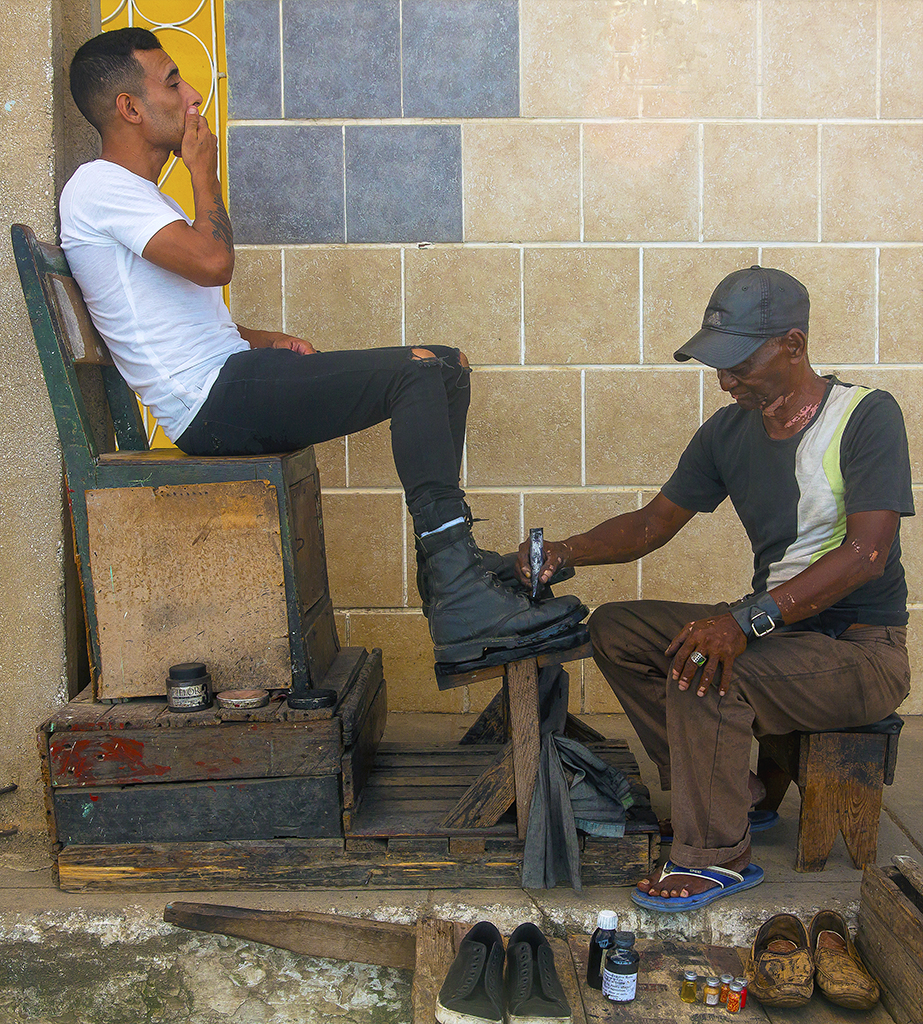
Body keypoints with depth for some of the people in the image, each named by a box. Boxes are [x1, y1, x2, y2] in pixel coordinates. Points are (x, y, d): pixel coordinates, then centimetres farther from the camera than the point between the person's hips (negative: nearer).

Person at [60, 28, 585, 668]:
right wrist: (205, 175, -3)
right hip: (213, 402, -10)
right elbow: (212, 260, -22)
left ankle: (448, 562, 3)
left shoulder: (136, 197, 26)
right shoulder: (99, 188, -6)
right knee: (419, 373, -23)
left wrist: (267, 341, 9)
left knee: (447, 366, 6)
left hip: (229, 381, 10)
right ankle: (462, 607, -29)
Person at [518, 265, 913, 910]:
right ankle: (735, 795, 5)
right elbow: (653, 524, 11)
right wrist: (564, 553, -8)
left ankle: (719, 856, -10)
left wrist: (747, 620, -36)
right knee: (616, 630, 1)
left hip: (862, 646, -8)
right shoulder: (728, 432, 6)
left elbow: (866, 553, -25)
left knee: (701, 671, -30)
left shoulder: (867, 416, -15)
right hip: (774, 627, 8)